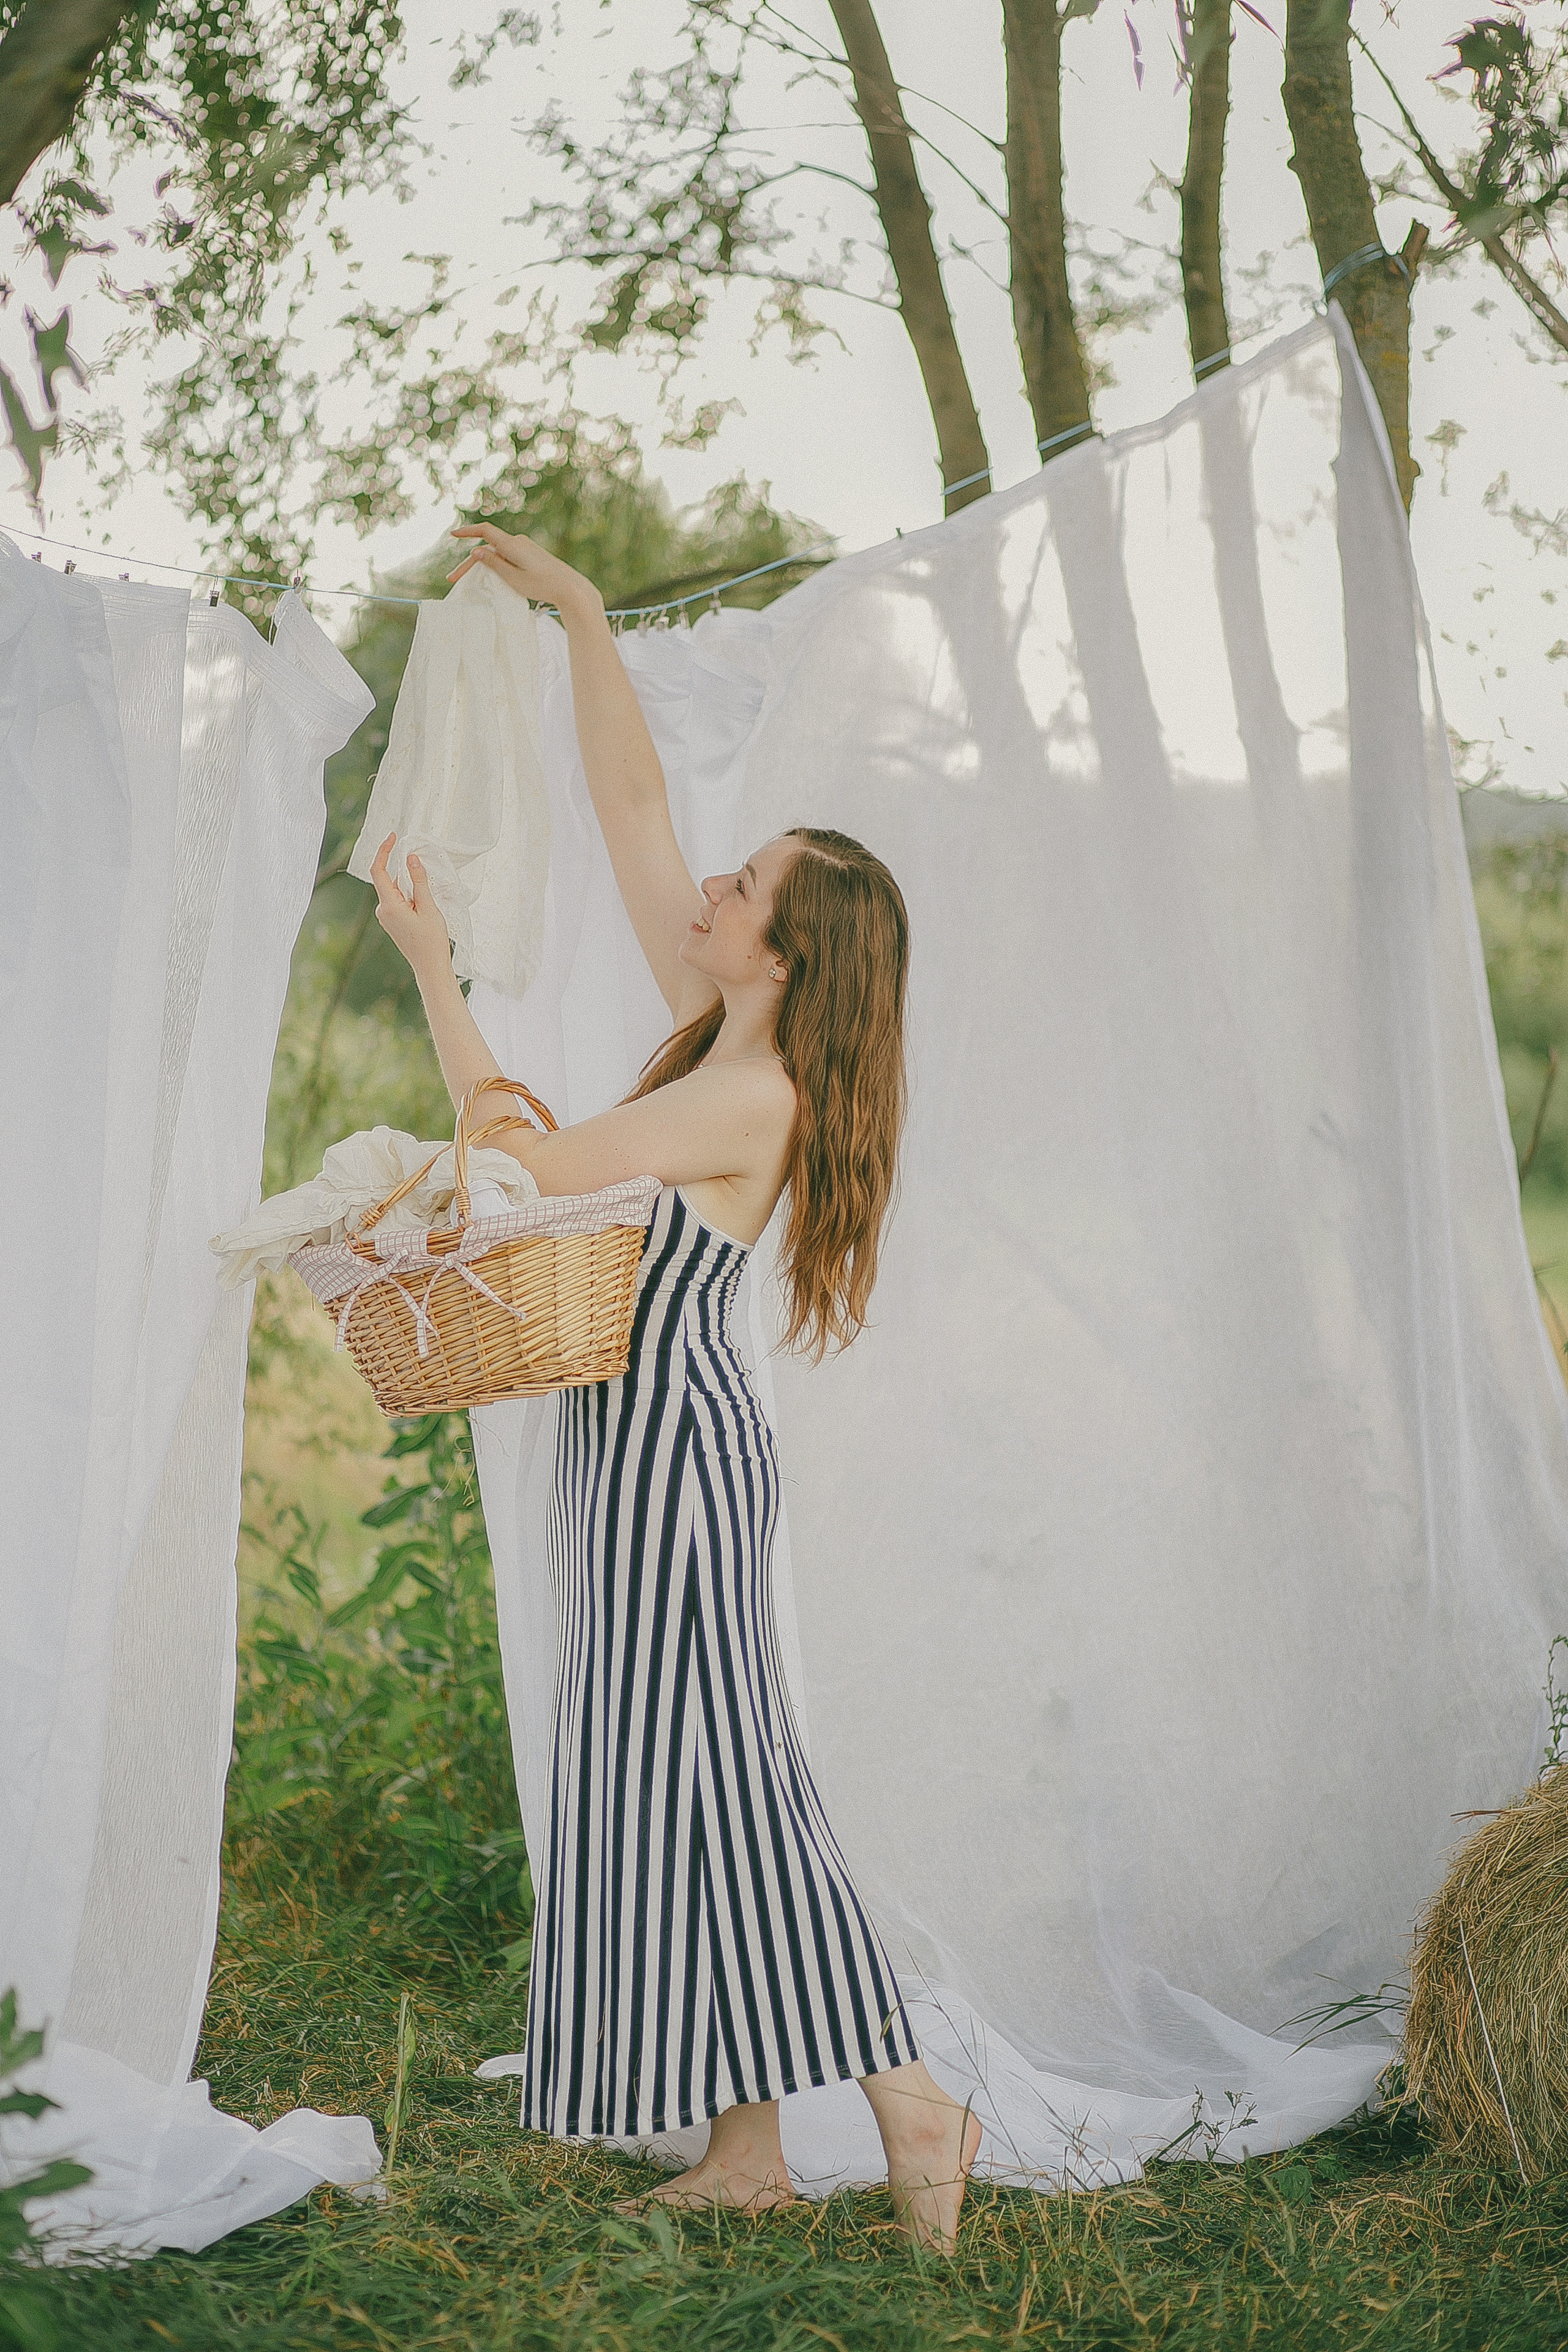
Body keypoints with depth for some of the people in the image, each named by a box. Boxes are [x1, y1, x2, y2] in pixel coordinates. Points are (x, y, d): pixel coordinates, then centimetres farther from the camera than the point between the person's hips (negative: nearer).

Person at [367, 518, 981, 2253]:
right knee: (677, 1775, 8)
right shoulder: (715, 1038, 8)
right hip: (638, 1447, 9)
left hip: (671, 1444, -9)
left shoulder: (754, 1094, -16)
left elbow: (532, 1165, -20)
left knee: (701, 1769, -7)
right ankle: (748, 2141, 13)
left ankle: (906, 2100, -2)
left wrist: (433, 968, -16)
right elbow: (629, 804, 12)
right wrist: (581, 618, 10)